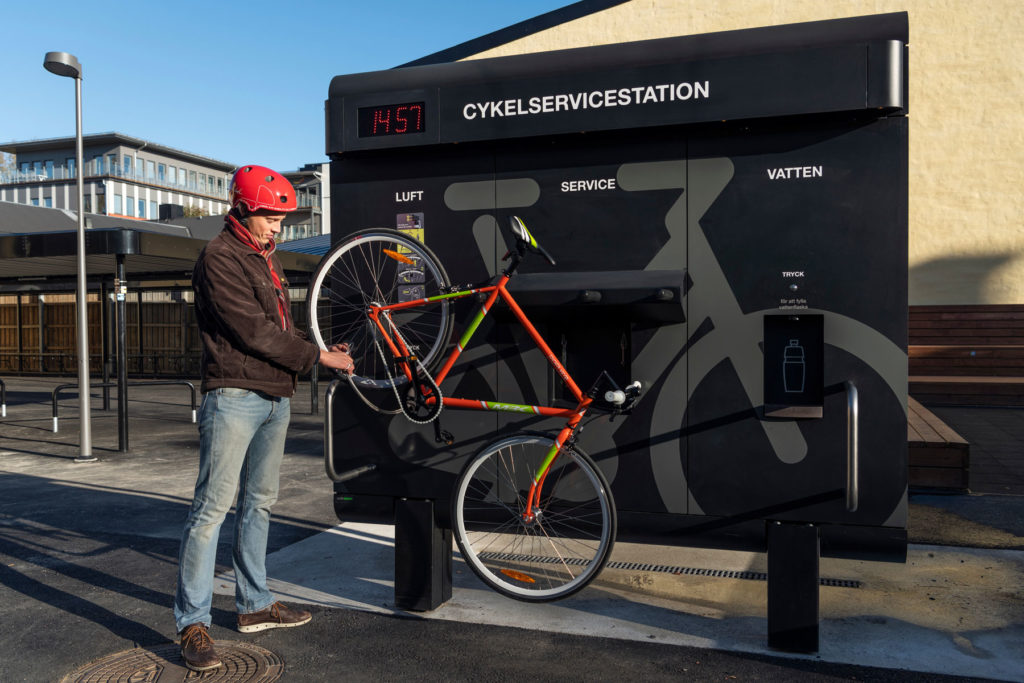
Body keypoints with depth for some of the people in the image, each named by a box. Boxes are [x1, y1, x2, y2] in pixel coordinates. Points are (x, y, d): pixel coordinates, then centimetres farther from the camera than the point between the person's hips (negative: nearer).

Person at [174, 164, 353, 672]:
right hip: (235, 397, -9)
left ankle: (254, 604, 27)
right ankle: (192, 624, 3)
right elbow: (253, 331, -17)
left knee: (259, 503, 15)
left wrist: (321, 354, 10)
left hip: (275, 397, 9)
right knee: (212, 507, -6)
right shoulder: (219, 258, -10)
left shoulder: (265, 258, 19)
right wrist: (318, 356, -11)